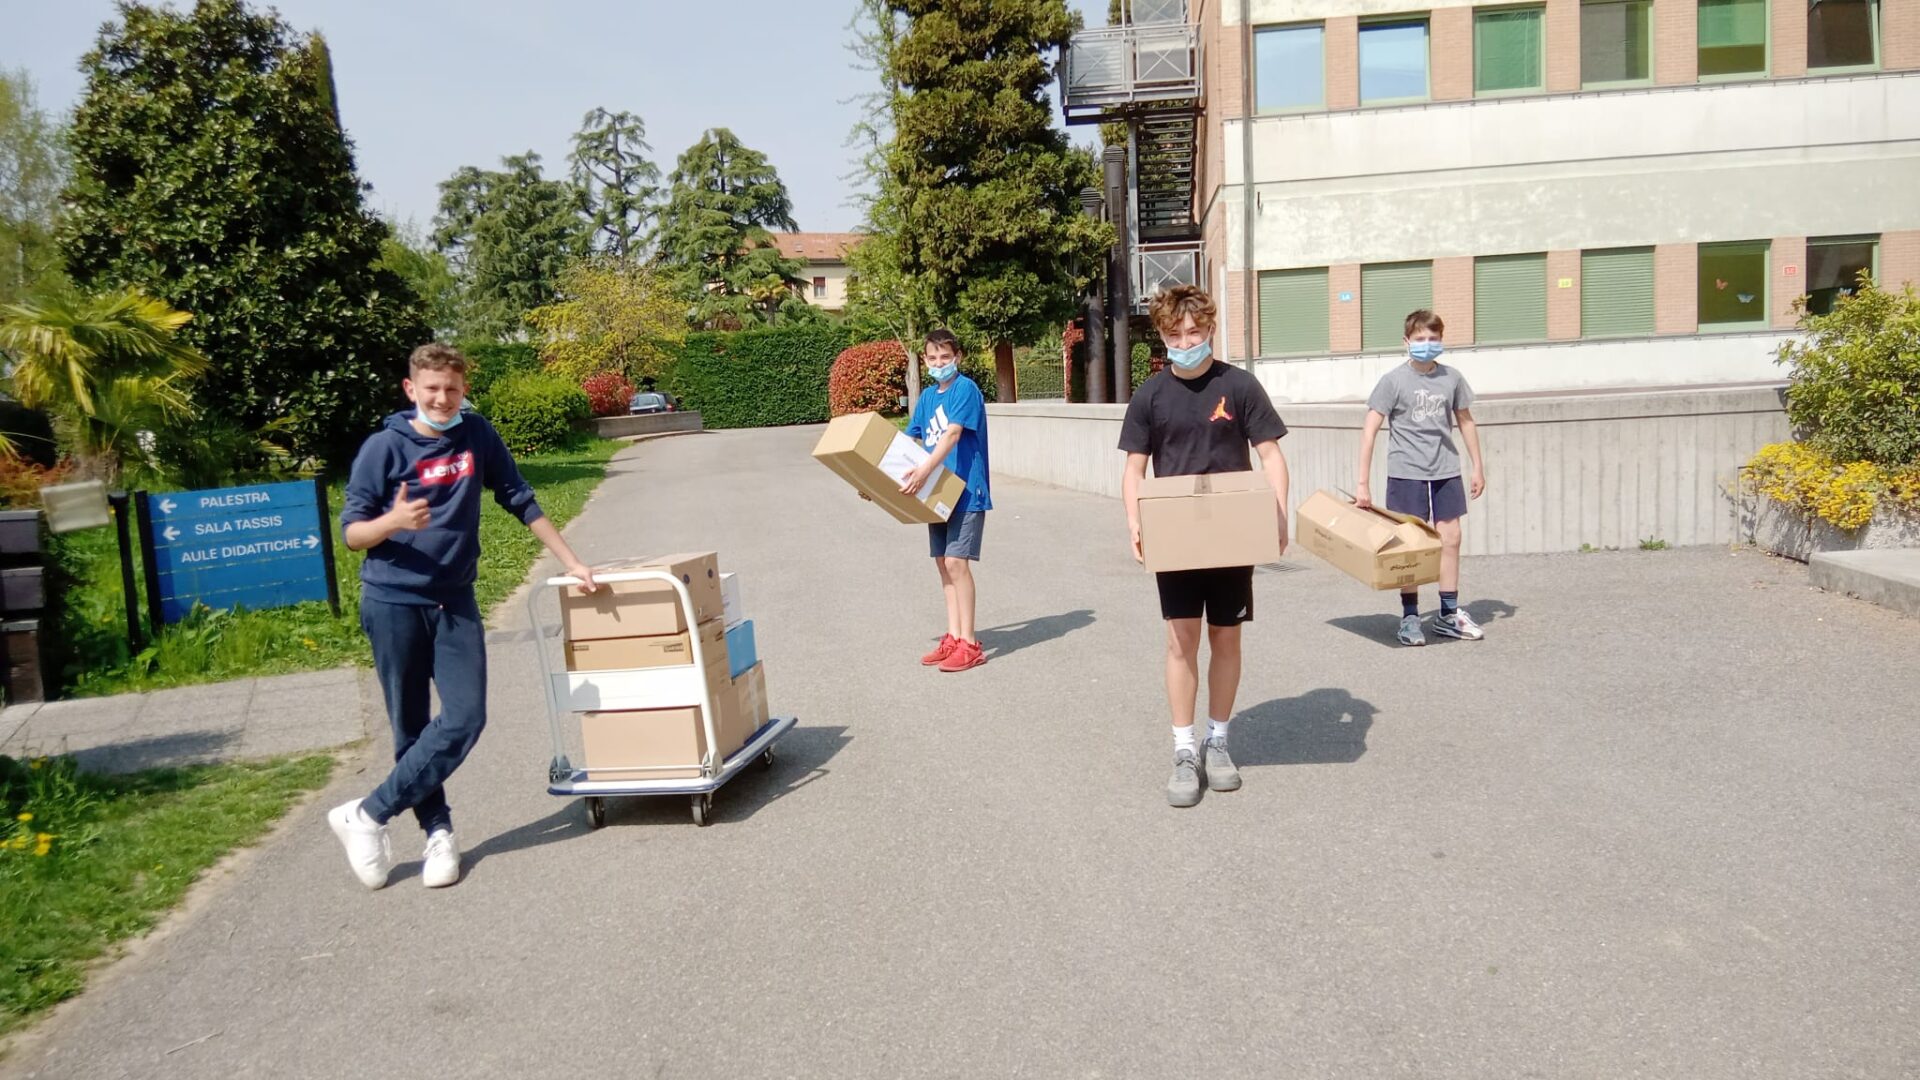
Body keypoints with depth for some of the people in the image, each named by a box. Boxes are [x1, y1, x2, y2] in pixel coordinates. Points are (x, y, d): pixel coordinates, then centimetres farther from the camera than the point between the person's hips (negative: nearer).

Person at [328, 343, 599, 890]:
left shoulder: (477, 435, 2)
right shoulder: (383, 448, -6)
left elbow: (521, 501, 10)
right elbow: (352, 532, -4)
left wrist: (571, 562, 10)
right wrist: (393, 522, -26)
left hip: (455, 601, 3)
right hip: (393, 602, -3)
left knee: (465, 718, -8)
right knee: (411, 727, 3)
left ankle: (367, 814, 3)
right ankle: (438, 832, 17)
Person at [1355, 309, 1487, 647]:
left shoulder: (1452, 378, 4)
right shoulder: (1394, 380, -7)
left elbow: (1465, 421, 17)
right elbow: (1369, 430, -9)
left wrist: (1478, 467, 17)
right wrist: (1362, 483, -13)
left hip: (1446, 471, 4)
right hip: (1406, 473, -4)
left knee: (1450, 540, 6)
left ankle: (1449, 614, 18)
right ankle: (1409, 617, 11)